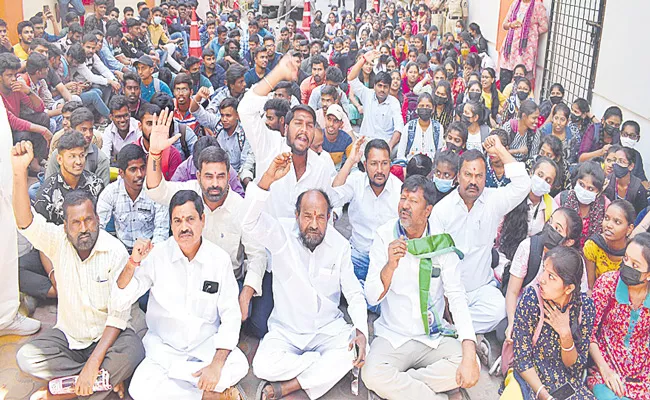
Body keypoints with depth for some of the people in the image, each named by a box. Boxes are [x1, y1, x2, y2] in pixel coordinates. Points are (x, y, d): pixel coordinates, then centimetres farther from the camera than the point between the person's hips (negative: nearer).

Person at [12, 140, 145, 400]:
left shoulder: (116, 252, -16)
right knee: (26, 358, -22)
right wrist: (19, 172, -38)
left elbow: (118, 315, -18)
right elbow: (25, 222, -26)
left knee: (132, 353, -32)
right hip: (67, 335, 3)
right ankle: (108, 378, -11)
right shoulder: (58, 242, -6)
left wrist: (93, 364, -25)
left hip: (106, 335, -3)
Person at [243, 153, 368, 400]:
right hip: (285, 331, -1)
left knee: (353, 351, -28)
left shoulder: (339, 245, -5)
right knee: (263, 367, -28)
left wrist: (361, 331, -18)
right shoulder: (281, 234, -11)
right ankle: (330, 364, -9)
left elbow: (354, 294, 0)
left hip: (328, 328, 2)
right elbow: (251, 221, -32)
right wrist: (268, 178, -46)